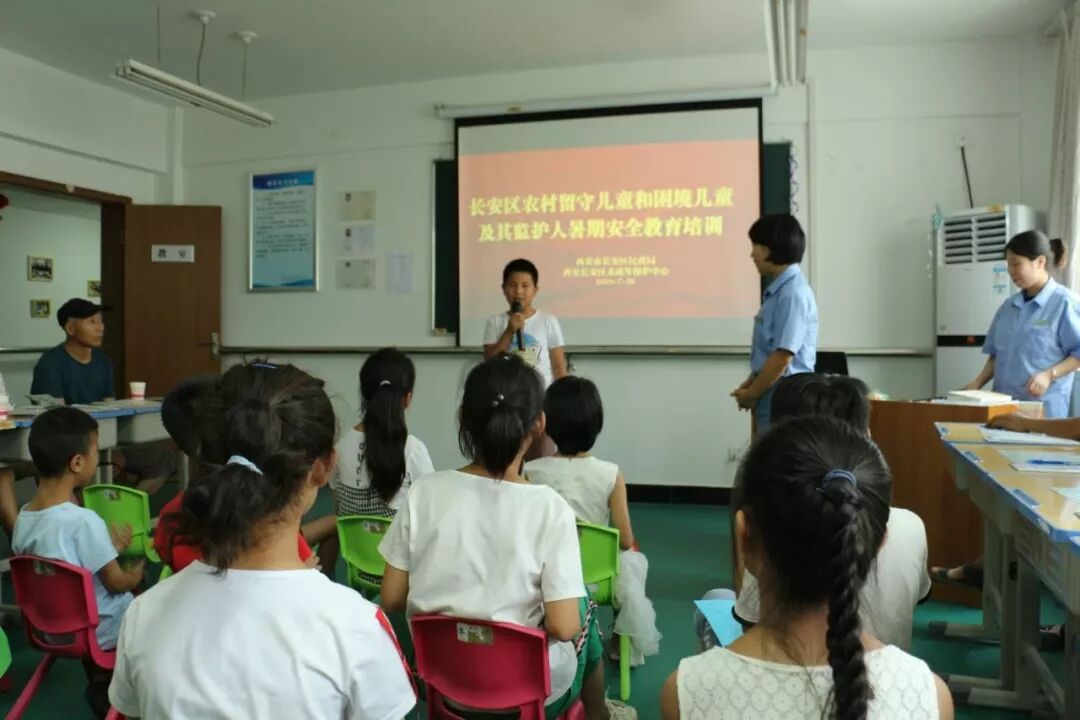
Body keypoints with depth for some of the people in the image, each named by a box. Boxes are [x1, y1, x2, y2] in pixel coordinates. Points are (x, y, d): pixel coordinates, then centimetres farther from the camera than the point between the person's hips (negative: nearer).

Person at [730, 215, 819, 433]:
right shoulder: (777, 290, 12)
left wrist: (751, 395, -10)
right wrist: (749, 385, 7)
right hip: (773, 400, 9)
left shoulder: (793, 293, -18)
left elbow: (782, 358, -20)